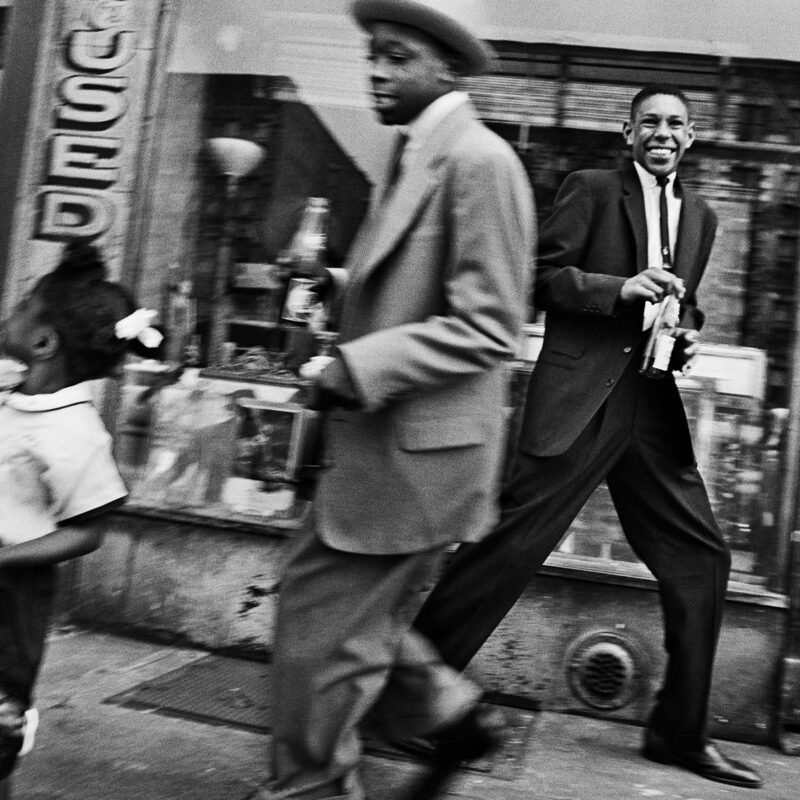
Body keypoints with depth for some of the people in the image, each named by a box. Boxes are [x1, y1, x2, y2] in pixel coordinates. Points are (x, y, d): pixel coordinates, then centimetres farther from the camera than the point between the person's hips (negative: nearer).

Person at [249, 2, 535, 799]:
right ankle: (449, 709, 35)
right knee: (342, 612, 19)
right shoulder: (413, 158, 14)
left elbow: (487, 327, -20)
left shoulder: (479, 160, -15)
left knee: (323, 634, 3)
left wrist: (358, 369, -21)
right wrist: (340, 287, 10)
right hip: (376, 440, 10)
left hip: (413, 451, -9)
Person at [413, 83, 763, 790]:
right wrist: (620, 288, -17)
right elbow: (541, 275, -5)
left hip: (653, 404, 7)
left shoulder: (701, 217, 20)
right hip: (579, 398, -6)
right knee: (513, 541, -9)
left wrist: (688, 334, 10)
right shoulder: (591, 189, 2)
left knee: (702, 560, 8)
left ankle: (680, 732, 24)